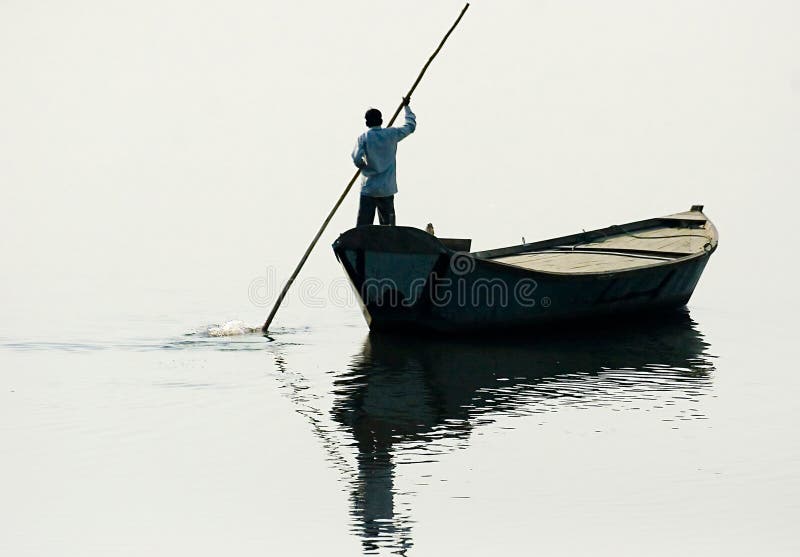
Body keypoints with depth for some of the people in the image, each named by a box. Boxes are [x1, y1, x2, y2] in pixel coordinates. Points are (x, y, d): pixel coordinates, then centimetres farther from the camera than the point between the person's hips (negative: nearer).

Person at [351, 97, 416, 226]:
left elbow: (357, 160, -15)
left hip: (368, 189, -2)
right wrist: (406, 107, 29)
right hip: (387, 190, 2)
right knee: (388, 227, 9)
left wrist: (365, 166, 8)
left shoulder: (363, 138, -5)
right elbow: (411, 126, 16)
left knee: (362, 227, -4)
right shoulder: (391, 134, 1)